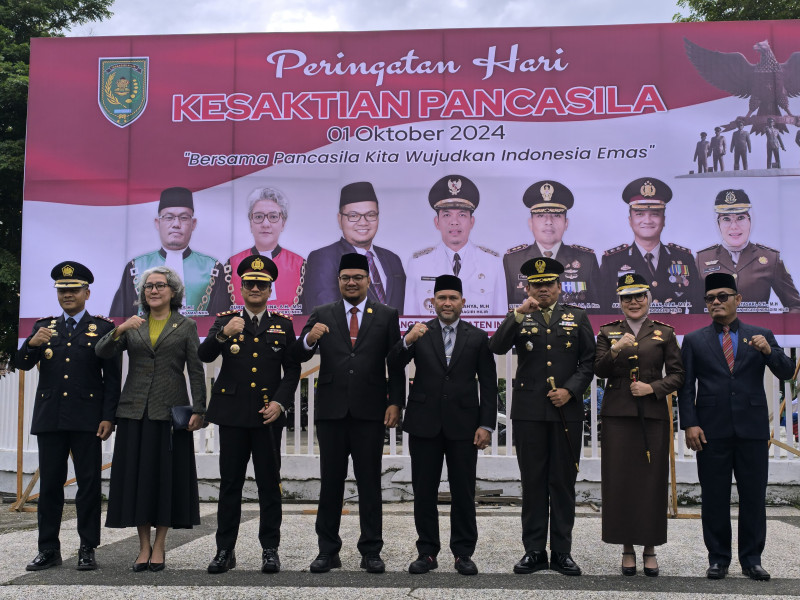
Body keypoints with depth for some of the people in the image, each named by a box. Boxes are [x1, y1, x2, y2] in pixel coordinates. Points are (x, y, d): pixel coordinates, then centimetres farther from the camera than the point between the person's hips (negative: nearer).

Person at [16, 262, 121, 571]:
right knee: (49, 484, 6)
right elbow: (22, 364, 6)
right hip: (49, 417, 3)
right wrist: (32, 343, -16)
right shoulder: (44, 326, 14)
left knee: (89, 484, 0)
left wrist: (108, 417, -8)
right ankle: (49, 549, 15)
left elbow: (112, 377, 1)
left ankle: (87, 549, 7)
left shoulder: (103, 328, 5)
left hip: (87, 418, -3)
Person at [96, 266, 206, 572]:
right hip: (135, 410, 2)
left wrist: (198, 410, -6)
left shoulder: (186, 326, 6)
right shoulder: (133, 326, 12)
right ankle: (144, 545, 11)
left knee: (167, 475, -1)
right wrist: (119, 330, -18)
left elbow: (196, 372, 2)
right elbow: (101, 352, 0)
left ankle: (159, 544, 9)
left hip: (170, 410, -2)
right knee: (137, 475, 2)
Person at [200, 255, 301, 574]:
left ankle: (270, 549, 11)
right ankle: (225, 550, 11)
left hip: (268, 415, 0)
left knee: (269, 483, 3)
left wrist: (280, 402, -8)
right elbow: (204, 355, -9)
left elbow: (292, 369, 6)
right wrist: (223, 334, -28)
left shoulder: (283, 325, 9)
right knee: (230, 483, 4)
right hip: (232, 413, 0)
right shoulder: (225, 321, 7)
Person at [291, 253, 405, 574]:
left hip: (370, 411, -1)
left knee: (370, 482, 4)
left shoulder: (386, 315, 6)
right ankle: (328, 551, 14)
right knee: (330, 483, 7)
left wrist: (395, 402, -7)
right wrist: (309, 338, -21)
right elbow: (298, 356, 1)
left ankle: (371, 551, 12)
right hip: (331, 410, 1)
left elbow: (396, 364, 3)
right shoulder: (322, 315, 8)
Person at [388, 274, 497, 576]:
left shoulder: (478, 338, 5)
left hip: (463, 425, -1)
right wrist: (407, 341, -26)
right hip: (425, 424, 1)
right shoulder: (419, 334, 6)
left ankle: (463, 553, 14)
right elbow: (394, 364, -7)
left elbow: (489, 385, 4)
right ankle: (427, 552, 15)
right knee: (424, 492, 6)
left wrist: (486, 424, -4)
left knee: (463, 493, 4)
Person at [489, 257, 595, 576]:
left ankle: (562, 551, 13)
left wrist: (570, 390, -7)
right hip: (529, 412, 0)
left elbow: (589, 361, 6)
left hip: (567, 411, 0)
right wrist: (519, 314, -18)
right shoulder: (518, 318, 8)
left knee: (563, 483, 5)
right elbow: (496, 347, -9)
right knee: (533, 483, 5)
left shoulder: (577, 317, 9)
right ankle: (534, 550, 12)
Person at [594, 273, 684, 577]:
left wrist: (653, 387, -9)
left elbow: (678, 374, 6)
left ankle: (650, 549, 13)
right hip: (618, 414, 0)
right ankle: (627, 549, 11)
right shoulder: (608, 332, 9)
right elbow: (599, 371, 0)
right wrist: (615, 350, -17)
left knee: (652, 480, 2)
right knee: (620, 480, 0)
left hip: (653, 413, 0)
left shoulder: (664, 332, 8)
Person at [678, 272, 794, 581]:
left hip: (752, 428, 1)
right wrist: (690, 424, -7)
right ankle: (718, 559, 14)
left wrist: (769, 351, -19)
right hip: (712, 431, 0)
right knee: (714, 498, 4)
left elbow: (787, 372, 1)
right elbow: (686, 386, 3)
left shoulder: (761, 336, 9)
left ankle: (752, 559, 15)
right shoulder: (694, 340, 7)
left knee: (754, 497, 4)